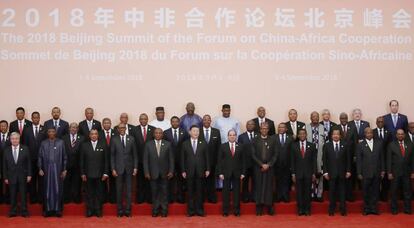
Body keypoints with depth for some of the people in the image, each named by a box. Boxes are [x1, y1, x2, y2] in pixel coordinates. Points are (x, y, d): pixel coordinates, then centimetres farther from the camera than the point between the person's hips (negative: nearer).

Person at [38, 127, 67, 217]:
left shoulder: (61, 142, 1)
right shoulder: (43, 143, 5)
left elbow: (64, 157, 2)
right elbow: (40, 157, 7)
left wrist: (64, 169, -1)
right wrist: (40, 169, -2)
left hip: (57, 169, -1)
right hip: (47, 169, 1)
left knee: (58, 189, 2)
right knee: (47, 189, 4)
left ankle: (58, 209, 9)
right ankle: (47, 209, 11)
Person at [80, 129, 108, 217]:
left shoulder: (103, 145, 4)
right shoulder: (84, 145, 5)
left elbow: (106, 160, 3)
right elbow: (81, 160, 5)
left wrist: (105, 173, -2)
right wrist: (82, 173, 0)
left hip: (100, 174, 0)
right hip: (88, 174, 0)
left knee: (99, 193, 4)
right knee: (89, 193, 5)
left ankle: (98, 210, 12)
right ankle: (89, 210, 12)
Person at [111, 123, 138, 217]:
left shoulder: (131, 139, 4)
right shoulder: (114, 139, 1)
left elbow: (135, 154, 6)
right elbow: (112, 155, 2)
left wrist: (135, 167, 0)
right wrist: (113, 169, -4)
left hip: (129, 168, 1)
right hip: (119, 168, -1)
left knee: (129, 189, 3)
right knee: (119, 190, 3)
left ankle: (128, 210, 9)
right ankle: (120, 209, 11)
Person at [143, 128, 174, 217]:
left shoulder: (167, 144, 4)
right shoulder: (148, 144, 3)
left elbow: (171, 159, 3)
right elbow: (145, 159, 2)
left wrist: (171, 171, -4)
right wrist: (146, 172, -5)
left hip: (164, 173, 0)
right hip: (153, 173, 0)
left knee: (164, 192, 3)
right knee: (154, 192, 4)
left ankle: (164, 211, 10)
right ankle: (155, 210, 12)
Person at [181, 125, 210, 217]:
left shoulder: (203, 143, 6)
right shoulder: (185, 144, 5)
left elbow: (206, 157, 6)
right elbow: (183, 158, 3)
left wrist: (207, 169, 0)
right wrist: (183, 171, -2)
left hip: (200, 171, 0)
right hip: (189, 171, 0)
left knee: (199, 191, 4)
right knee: (190, 191, 3)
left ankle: (199, 210, 10)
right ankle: (190, 210, 9)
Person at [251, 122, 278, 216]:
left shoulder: (272, 140, 6)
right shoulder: (255, 140, 4)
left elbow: (275, 154, 3)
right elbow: (253, 155, -1)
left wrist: (268, 165, -8)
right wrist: (261, 164, -9)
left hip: (269, 167, 1)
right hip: (258, 167, 0)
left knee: (269, 187, 0)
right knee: (259, 186, -1)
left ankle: (269, 208, 4)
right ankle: (259, 208, 3)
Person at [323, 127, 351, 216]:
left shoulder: (345, 145, 5)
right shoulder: (327, 145, 3)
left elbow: (348, 159, 5)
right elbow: (325, 160, 2)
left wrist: (348, 171, -1)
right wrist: (325, 172, -4)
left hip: (342, 172, 1)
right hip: (331, 172, 0)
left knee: (342, 192, 2)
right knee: (332, 192, 3)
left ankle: (343, 210, 6)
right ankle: (331, 210, 9)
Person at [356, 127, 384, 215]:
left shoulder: (379, 143, 7)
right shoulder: (360, 145, 1)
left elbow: (382, 157, 9)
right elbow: (358, 160, 0)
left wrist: (383, 170, 5)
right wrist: (359, 173, -3)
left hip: (377, 172, 2)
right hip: (366, 173, -2)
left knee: (375, 191, 6)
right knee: (366, 192, 4)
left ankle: (374, 208, 14)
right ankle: (367, 209, 13)